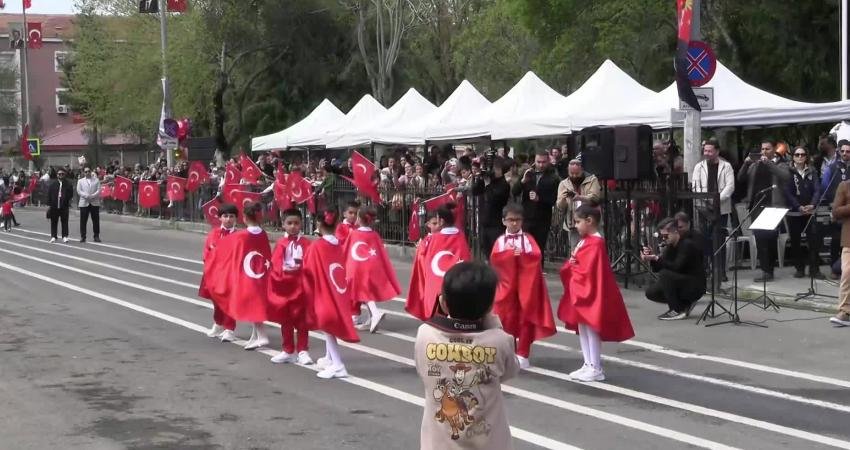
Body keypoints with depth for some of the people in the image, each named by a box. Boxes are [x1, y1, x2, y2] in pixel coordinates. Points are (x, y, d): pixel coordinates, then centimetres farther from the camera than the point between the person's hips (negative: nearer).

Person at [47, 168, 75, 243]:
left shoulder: (68, 184, 2)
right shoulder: (53, 184, 5)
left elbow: (71, 194, 2)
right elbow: (49, 194, 5)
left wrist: (68, 202, -13)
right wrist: (49, 204, 0)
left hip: (64, 206, -1)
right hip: (54, 206, 1)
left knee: (64, 222, 1)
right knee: (54, 222, 6)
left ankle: (64, 236, 8)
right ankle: (53, 236, 14)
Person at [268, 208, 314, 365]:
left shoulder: (305, 243, -2)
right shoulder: (281, 243, 1)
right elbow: (276, 263, -4)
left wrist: (299, 268, -22)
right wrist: (284, 270, -20)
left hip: (300, 285, -2)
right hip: (283, 285, 2)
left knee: (301, 319, 3)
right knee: (285, 320, 11)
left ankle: (303, 351, 9)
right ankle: (288, 351, 21)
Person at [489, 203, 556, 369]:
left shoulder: (528, 238, 5)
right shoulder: (500, 240, 6)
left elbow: (536, 256, -10)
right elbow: (494, 258, -10)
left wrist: (521, 255, -21)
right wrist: (511, 253, -20)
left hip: (526, 285, -1)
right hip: (506, 284, 1)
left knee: (526, 318, -1)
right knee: (507, 318, 3)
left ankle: (522, 355, 4)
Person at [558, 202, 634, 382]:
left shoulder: (595, 243, -19)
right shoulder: (586, 241, 11)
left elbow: (588, 269, -24)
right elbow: (577, 264, 17)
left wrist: (573, 267, -9)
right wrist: (571, 266, -4)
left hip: (590, 293, -10)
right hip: (580, 292, 10)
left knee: (591, 329, -3)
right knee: (582, 328, 14)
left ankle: (596, 369, 4)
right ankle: (588, 365, 22)